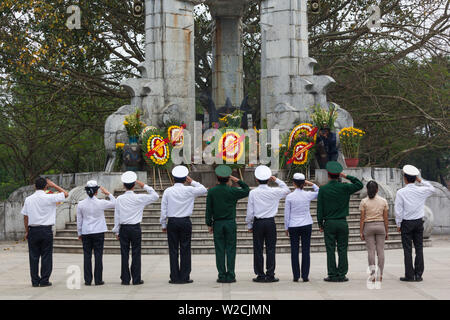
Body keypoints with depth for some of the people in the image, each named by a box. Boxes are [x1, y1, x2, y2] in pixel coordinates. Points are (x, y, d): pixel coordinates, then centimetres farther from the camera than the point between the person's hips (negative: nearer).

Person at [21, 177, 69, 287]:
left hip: (33, 230, 2)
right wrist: (53, 185, 8)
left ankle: (35, 281, 10)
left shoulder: (28, 199, 1)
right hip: (46, 230, -2)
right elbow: (65, 194, 3)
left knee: (33, 256, 8)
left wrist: (27, 231, 13)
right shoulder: (49, 198, -8)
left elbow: (25, 217, 5)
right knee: (46, 256, 4)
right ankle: (44, 280, 4)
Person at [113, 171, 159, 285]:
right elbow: (155, 196, 3)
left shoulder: (119, 199, -1)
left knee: (124, 254, 4)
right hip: (136, 228, -1)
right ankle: (136, 279, 4)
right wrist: (144, 186, 5)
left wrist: (116, 231, 10)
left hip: (123, 229, 1)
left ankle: (125, 279, 5)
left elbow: (117, 216, 3)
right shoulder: (139, 198, -6)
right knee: (136, 254, 3)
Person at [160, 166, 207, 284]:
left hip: (172, 222, 1)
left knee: (173, 250, 4)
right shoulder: (189, 190, -4)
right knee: (185, 250, 3)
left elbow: (163, 209, 1)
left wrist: (163, 225, 10)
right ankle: (185, 277, 3)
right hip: (185, 221, -1)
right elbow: (204, 190, 11)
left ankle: (174, 277, 4)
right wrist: (192, 182, 15)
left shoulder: (168, 191, -1)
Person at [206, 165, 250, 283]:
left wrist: (209, 224, 8)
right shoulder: (232, 191, -5)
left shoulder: (211, 191, -2)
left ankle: (222, 276, 2)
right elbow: (247, 191, 12)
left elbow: (208, 210, 0)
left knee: (220, 250, 3)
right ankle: (230, 276, -1)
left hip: (217, 224, 1)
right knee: (231, 249, 2)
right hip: (230, 223, -1)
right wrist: (237, 180, 10)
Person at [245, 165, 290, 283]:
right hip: (270, 222, 1)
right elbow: (287, 190, 17)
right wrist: (276, 180, 15)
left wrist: (249, 225, 7)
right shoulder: (274, 192, -4)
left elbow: (250, 211, -3)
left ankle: (260, 275, 5)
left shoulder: (253, 193, -6)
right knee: (270, 249, 4)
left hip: (258, 223, -1)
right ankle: (270, 275, 3)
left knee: (258, 249, 4)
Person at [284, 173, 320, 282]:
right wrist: (312, 184, 7)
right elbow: (319, 192, 16)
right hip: (306, 225, 1)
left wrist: (286, 228, 7)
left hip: (293, 226, -1)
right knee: (306, 250, 3)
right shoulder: (308, 195, -5)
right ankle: (305, 276, 2)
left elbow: (287, 214, -2)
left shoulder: (289, 197, -6)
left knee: (294, 250, 4)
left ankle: (296, 276, 4)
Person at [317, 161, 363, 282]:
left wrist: (320, 224, 6)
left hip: (329, 223, -1)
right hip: (342, 222, 1)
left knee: (330, 250, 2)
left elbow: (320, 209, -3)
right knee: (342, 249, 5)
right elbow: (359, 185, 11)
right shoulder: (344, 187, -3)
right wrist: (347, 176, 8)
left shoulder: (323, 189, -5)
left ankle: (332, 275, 2)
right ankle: (342, 275, 5)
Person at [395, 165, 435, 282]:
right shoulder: (421, 191, -3)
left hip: (407, 223, -3)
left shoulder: (401, 192, -12)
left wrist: (398, 224, 1)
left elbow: (398, 210, -10)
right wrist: (421, 181, 15)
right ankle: (418, 274, 8)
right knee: (419, 248, 7)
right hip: (419, 222, 3)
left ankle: (409, 275, 0)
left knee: (407, 249, 0)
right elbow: (432, 189, 21)